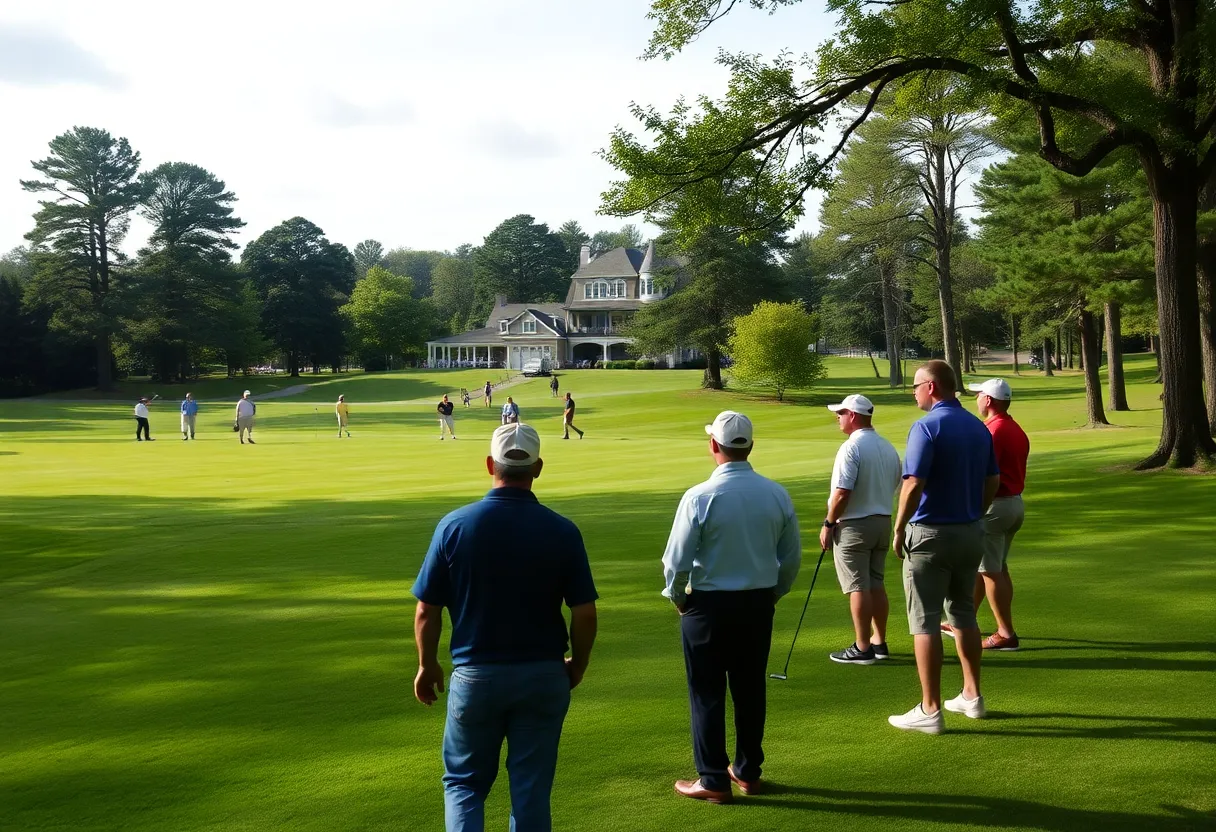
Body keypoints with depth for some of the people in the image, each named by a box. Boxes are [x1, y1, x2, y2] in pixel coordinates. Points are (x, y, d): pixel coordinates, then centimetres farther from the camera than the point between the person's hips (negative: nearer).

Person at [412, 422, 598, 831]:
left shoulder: (455, 525, -9)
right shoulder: (562, 531, -9)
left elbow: (427, 611, -4)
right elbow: (584, 613, -7)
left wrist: (427, 665, 11)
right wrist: (577, 665, 11)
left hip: (475, 675, 0)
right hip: (543, 675, 1)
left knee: (463, 782, 16)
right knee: (532, 790, 12)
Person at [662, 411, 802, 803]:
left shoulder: (700, 497, -17)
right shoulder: (776, 494, -3)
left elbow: (676, 561, -14)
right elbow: (793, 557, 4)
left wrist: (676, 596, 5)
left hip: (710, 604, -4)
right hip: (759, 603, 4)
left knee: (707, 693, 6)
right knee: (750, 689, 15)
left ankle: (713, 780, 11)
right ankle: (748, 771, 25)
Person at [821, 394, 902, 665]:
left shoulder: (852, 447, -18)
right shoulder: (888, 448, 8)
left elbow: (842, 492, -22)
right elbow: (895, 486, 15)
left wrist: (829, 524, -12)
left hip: (854, 525, -8)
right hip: (883, 522, 8)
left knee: (858, 587, -3)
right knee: (876, 584, 14)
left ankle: (862, 648, 0)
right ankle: (879, 642, 20)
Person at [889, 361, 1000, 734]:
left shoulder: (927, 426, -16)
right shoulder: (978, 427, 7)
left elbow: (914, 485, -22)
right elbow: (993, 482, 13)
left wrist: (899, 529, -11)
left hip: (930, 534, -8)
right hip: (971, 532, 8)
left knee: (925, 622, -1)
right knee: (964, 613, 19)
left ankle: (930, 710, 0)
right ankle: (972, 696, 25)